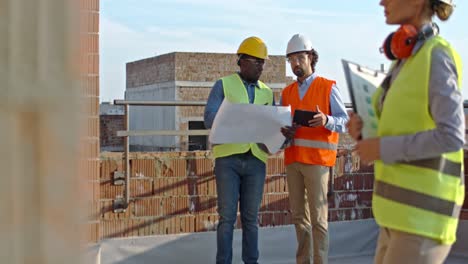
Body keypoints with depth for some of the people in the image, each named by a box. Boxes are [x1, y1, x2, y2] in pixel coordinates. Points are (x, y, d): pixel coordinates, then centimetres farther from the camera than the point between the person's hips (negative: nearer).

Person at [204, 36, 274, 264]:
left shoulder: (267, 93, 15)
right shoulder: (223, 85, 2)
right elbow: (210, 120, -9)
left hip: (256, 161, 3)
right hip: (228, 159, -3)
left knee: (251, 217, 6)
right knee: (227, 216, -4)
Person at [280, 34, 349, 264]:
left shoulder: (328, 88, 2)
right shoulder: (286, 93, 15)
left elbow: (344, 121, -3)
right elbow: (281, 125, 15)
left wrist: (326, 120, -23)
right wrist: (284, 132, -7)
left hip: (317, 159, -5)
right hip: (292, 159, 5)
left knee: (318, 216, -7)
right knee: (298, 215, 8)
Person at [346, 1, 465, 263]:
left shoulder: (436, 56, -14)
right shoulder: (409, 58, 14)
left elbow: (451, 137, -21)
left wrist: (383, 149, -15)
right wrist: (366, 129, 3)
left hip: (424, 207, -9)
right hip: (403, 205, 9)